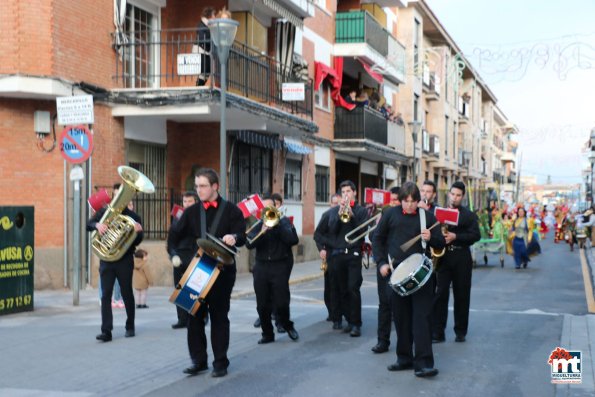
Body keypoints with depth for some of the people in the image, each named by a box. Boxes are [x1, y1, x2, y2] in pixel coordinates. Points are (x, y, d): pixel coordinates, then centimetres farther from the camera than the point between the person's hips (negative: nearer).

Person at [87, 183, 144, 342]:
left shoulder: (133, 217, 1)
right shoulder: (104, 212, 8)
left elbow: (136, 242, -5)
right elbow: (89, 224, -2)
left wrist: (138, 232, -27)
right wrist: (97, 224, -23)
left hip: (125, 260, -1)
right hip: (106, 259, 1)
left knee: (127, 294, 7)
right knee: (106, 295, -5)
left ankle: (130, 327, 24)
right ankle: (106, 331, -7)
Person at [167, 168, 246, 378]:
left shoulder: (231, 210, 0)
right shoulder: (192, 211, 9)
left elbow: (242, 235, -6)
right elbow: (175, 235, 8)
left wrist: (233, 237, -28)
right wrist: (176, 254, -8)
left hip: (222, 271, -3)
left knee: (219, 316, 2)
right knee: (195, 315, 3)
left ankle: (220, 362, 9)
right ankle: (198, 360, 13)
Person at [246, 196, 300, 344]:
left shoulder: (283, 221, 5)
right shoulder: (257, 225, 11)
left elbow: (293, 240, -11)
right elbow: (249, 244, -4)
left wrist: (276, 225, -13)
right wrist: (262, 231, -17)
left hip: (280, 266, -3)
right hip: (261, 267, 3)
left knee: (281, 303, -8)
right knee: (262, 305, 2)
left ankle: (287, 325, 19)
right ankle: (267, 334, 16)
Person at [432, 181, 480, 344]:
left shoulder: (469, 215, 5)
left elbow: (476, 235, -6)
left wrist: (455, 236, -16)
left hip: (461, 258, -1)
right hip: (443, 256, 1)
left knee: (461, 295, 5)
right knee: (440, 294, -5)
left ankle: (460, 331, 15)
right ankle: (438, 332, -4)